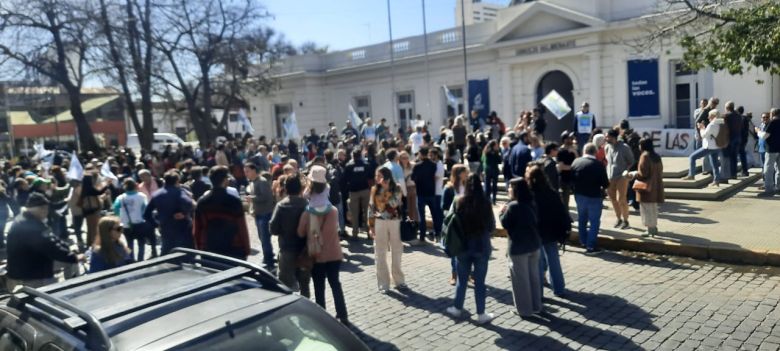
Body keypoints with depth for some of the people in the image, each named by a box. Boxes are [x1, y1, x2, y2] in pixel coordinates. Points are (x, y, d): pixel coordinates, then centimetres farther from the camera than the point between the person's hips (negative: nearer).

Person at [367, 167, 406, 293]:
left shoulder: (396, 189, -3)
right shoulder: (374, 190, 2)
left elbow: (395, 203, -19)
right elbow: (371, 208, 3)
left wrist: (386, 189, -18)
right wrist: (371, 226, -1)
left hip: (395, 222, -1)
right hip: (380, 223, 1)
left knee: (397, 252, 10)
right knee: (380, 254, 3)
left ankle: (399, 280, 25)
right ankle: (383, 283, 11)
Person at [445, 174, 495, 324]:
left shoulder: (459, 201, -6)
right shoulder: (485, 201, -10)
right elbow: (492, 225, -2)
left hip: (463, 244, 2)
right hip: (481, 245, -2)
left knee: (462, 279, 16)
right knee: (480, 281, 6)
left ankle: (457, 308, 28)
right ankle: (481, 314, 12)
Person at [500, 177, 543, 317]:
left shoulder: (513, 206, -20)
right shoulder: (531, 203, 3)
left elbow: (505, 224, -11)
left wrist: (502, 212, 4)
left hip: (518, 246, -7)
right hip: (534, 244, 7)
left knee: (521, 279, 5)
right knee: (534, 276, 16)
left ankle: (524, 309, 13)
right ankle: (536, 306, 26)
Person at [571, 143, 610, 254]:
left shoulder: (576, 162, -4)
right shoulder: (599, 164, -15)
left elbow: (571, 179, 2)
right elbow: (605, 183, -12)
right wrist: (601, 187, 9)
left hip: (579, 195, 5)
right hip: (593, 196, -5)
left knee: (582, 219, 21)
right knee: (594, 221, 4)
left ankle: (583, 242, 33)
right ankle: (591, 246, 0)